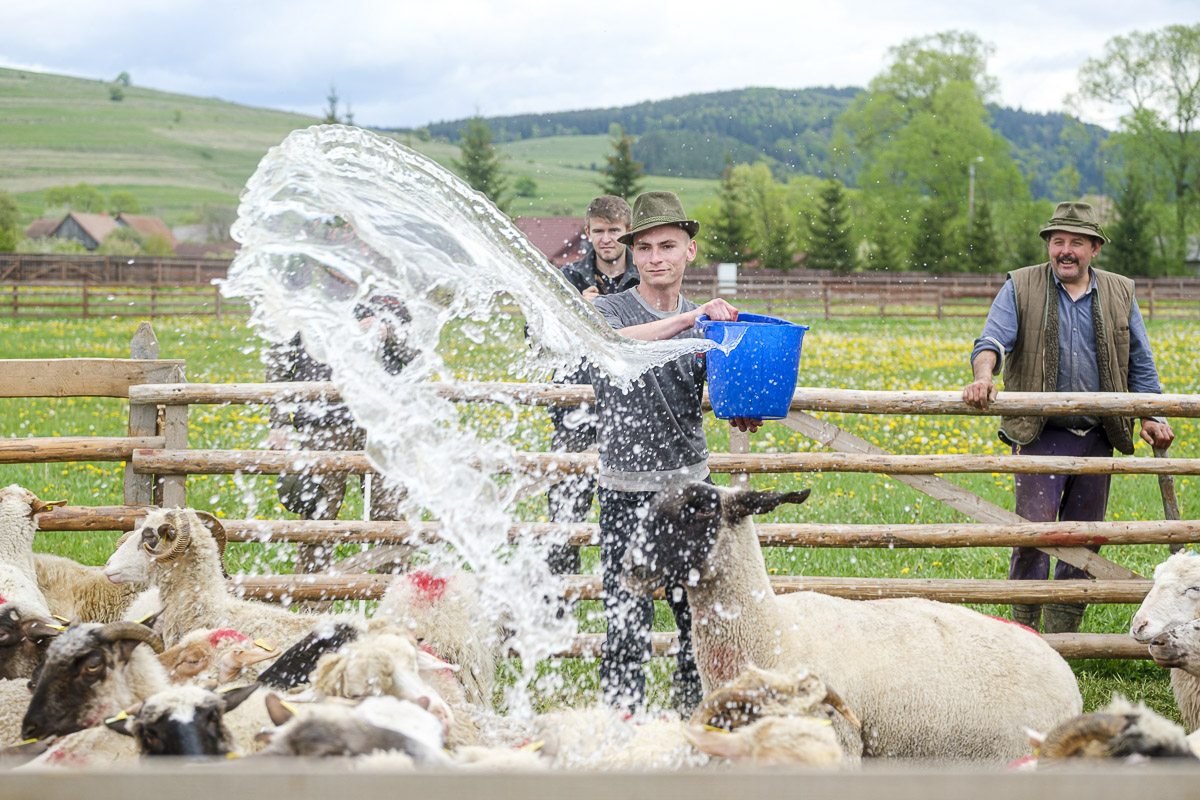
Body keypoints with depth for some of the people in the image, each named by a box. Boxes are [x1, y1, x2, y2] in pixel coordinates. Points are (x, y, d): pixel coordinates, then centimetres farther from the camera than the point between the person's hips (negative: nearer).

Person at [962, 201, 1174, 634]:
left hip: (1096, 436, 3)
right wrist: (983, 377, -31)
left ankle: (1062, 635, 16)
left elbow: (1140, 364, 14)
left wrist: (1150, 417, 1)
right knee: (1035, 525, -14)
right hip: (1040, 434, -3)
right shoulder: (1020, 288, 2)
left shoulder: (1119, 294, 10)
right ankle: (1023, 626, -2)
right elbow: (992, 341, -10)